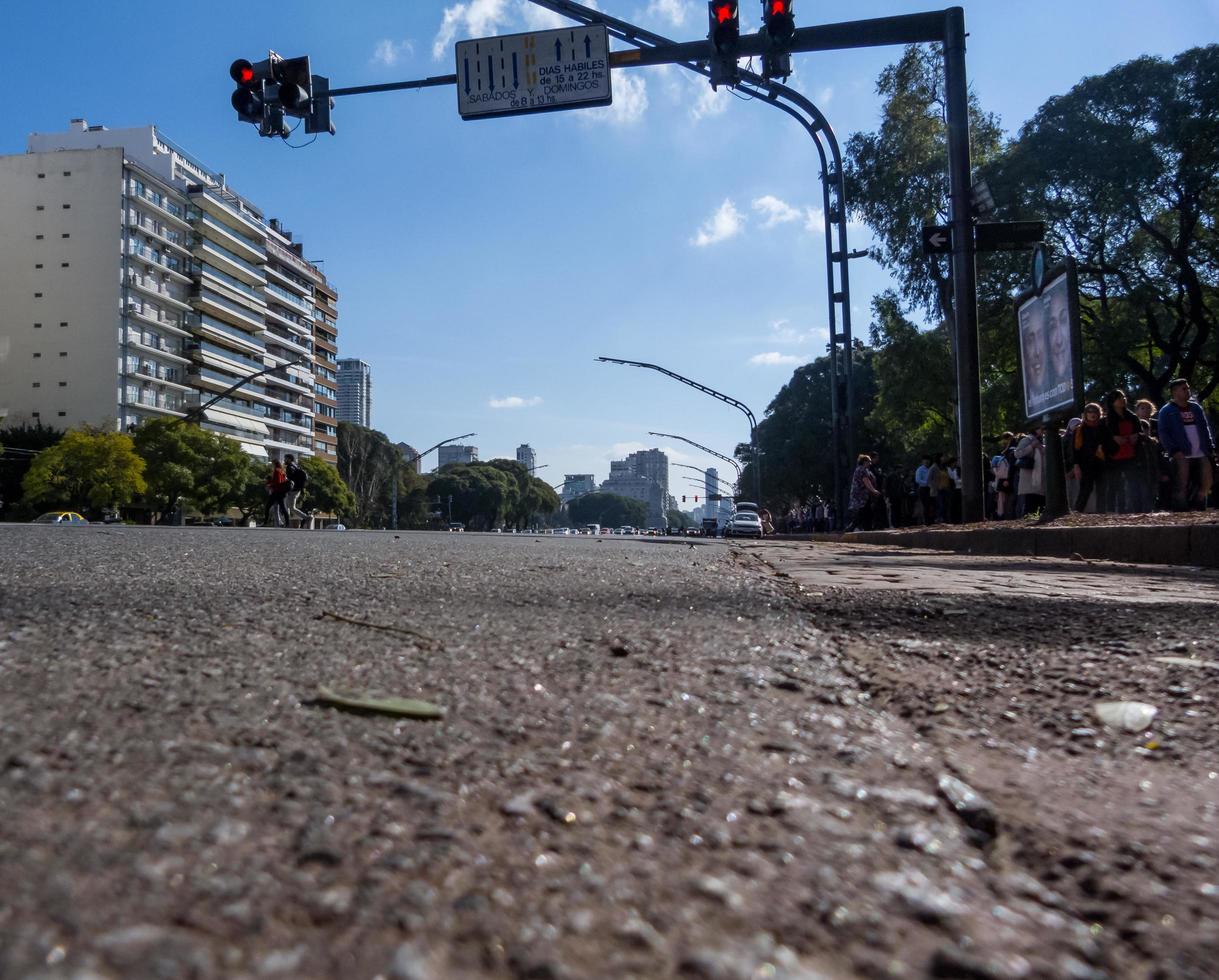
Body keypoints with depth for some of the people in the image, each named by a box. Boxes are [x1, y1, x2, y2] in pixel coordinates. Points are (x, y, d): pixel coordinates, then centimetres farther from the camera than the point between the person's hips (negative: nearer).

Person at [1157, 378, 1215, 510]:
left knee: (1206, 483, 7)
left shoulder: (1196, 407, 17)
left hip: (1201, 455, 6)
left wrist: (1210, 447, 8)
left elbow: (1205, 428, 19)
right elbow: (1163, 433, -6)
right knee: (1181, 487, -5)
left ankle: (1199, 510, 18)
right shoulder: (1166, 411, 0)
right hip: (1182, 456, -6)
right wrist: (1174, 450, -17)